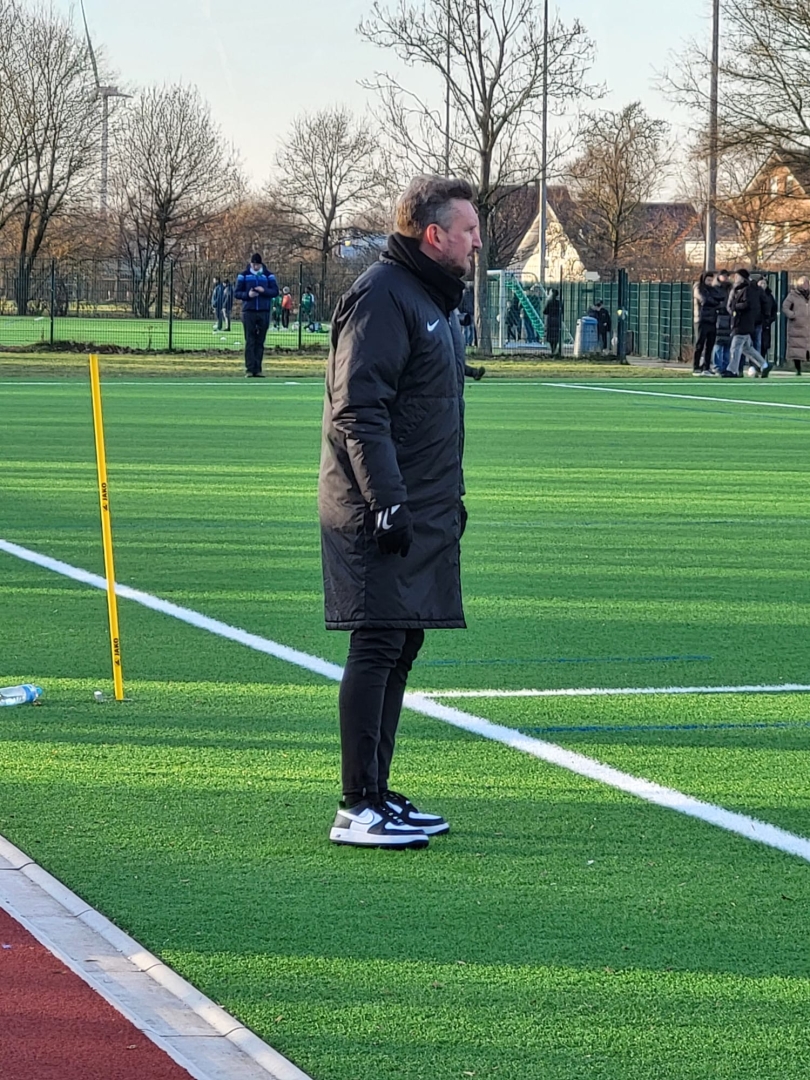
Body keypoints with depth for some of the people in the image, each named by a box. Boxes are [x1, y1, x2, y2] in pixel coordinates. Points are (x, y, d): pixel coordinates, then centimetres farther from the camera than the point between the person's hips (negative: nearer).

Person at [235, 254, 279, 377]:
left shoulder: (268, 275, 6)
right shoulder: (244, 275, 4)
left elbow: (275, 291, 2)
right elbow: (236, 293, 3)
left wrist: (264, 290, -16)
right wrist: (247, 294, -16)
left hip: (264, 312, 2)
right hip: (249, 312, -1)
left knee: (260, 342, 4)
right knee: (250, 342, -4)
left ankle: (257, 369, 8)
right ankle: (249, 369, -5)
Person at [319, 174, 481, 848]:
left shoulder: (436, 298, 19)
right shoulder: (383, 297, -14)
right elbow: (359, 412, -21)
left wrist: (448, 496, 24)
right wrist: (387, 500, -25)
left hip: (424, 513, 10)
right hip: (383, 515, -10)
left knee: (400, 648, 12)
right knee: (377, 648, -9)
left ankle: (378, 795, 18)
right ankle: (359, 809, -7)